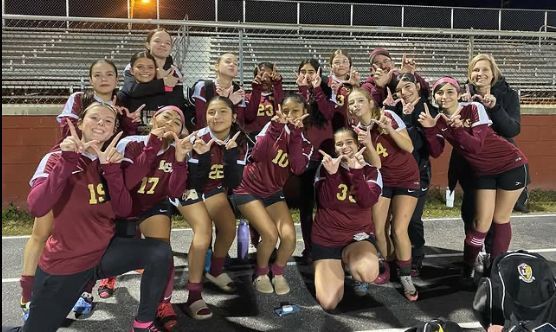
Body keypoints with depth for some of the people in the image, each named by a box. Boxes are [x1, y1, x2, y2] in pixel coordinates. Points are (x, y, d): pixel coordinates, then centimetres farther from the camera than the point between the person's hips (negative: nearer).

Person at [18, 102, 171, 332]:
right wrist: (68, 161, -30)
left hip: (104, 252, 4)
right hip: (63, 262, -3)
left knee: (159, 252, -17)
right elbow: (36, 208, -26)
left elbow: (124, 211, -7)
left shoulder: (109, 162, 4)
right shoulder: (57, 158, -9)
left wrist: (112, 168, -17)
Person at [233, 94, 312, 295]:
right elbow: (257, 156, -26)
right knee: (270, 234, -20)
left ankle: (278, 272, 14)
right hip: (249, 190, -3)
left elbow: (298, 169, -24)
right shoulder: (273, 127, -10)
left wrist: (295, 133, -26)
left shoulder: (305, 143, -2)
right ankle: (261, 273, 9)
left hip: (273, 193, 4)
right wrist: (275, 127, -31)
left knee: (289, 236, -16)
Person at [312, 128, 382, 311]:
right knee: (329, 303, -11)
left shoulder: (370, 170, -3)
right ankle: (337, 265, 21)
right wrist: (331, 174, -32)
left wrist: (357, 172, -32)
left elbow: (367, 201, -21)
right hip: (326, 238, 0)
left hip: (358, 235, 1)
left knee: (368, 273, -33)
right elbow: (326, 203, -18)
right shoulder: (326, 167, -4)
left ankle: (347, 257, 3)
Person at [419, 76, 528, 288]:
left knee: (500, 219, 5)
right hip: (483, 172, 3)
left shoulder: (474, 109, -17)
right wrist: (429, 129, -21)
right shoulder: (439, 120, -3)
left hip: (511, 165, -3)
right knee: (482, 222, -3)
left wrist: (458, 129, -39)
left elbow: (476, 146, -24)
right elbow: (436, 152, -9)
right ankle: (467, 270, 13)